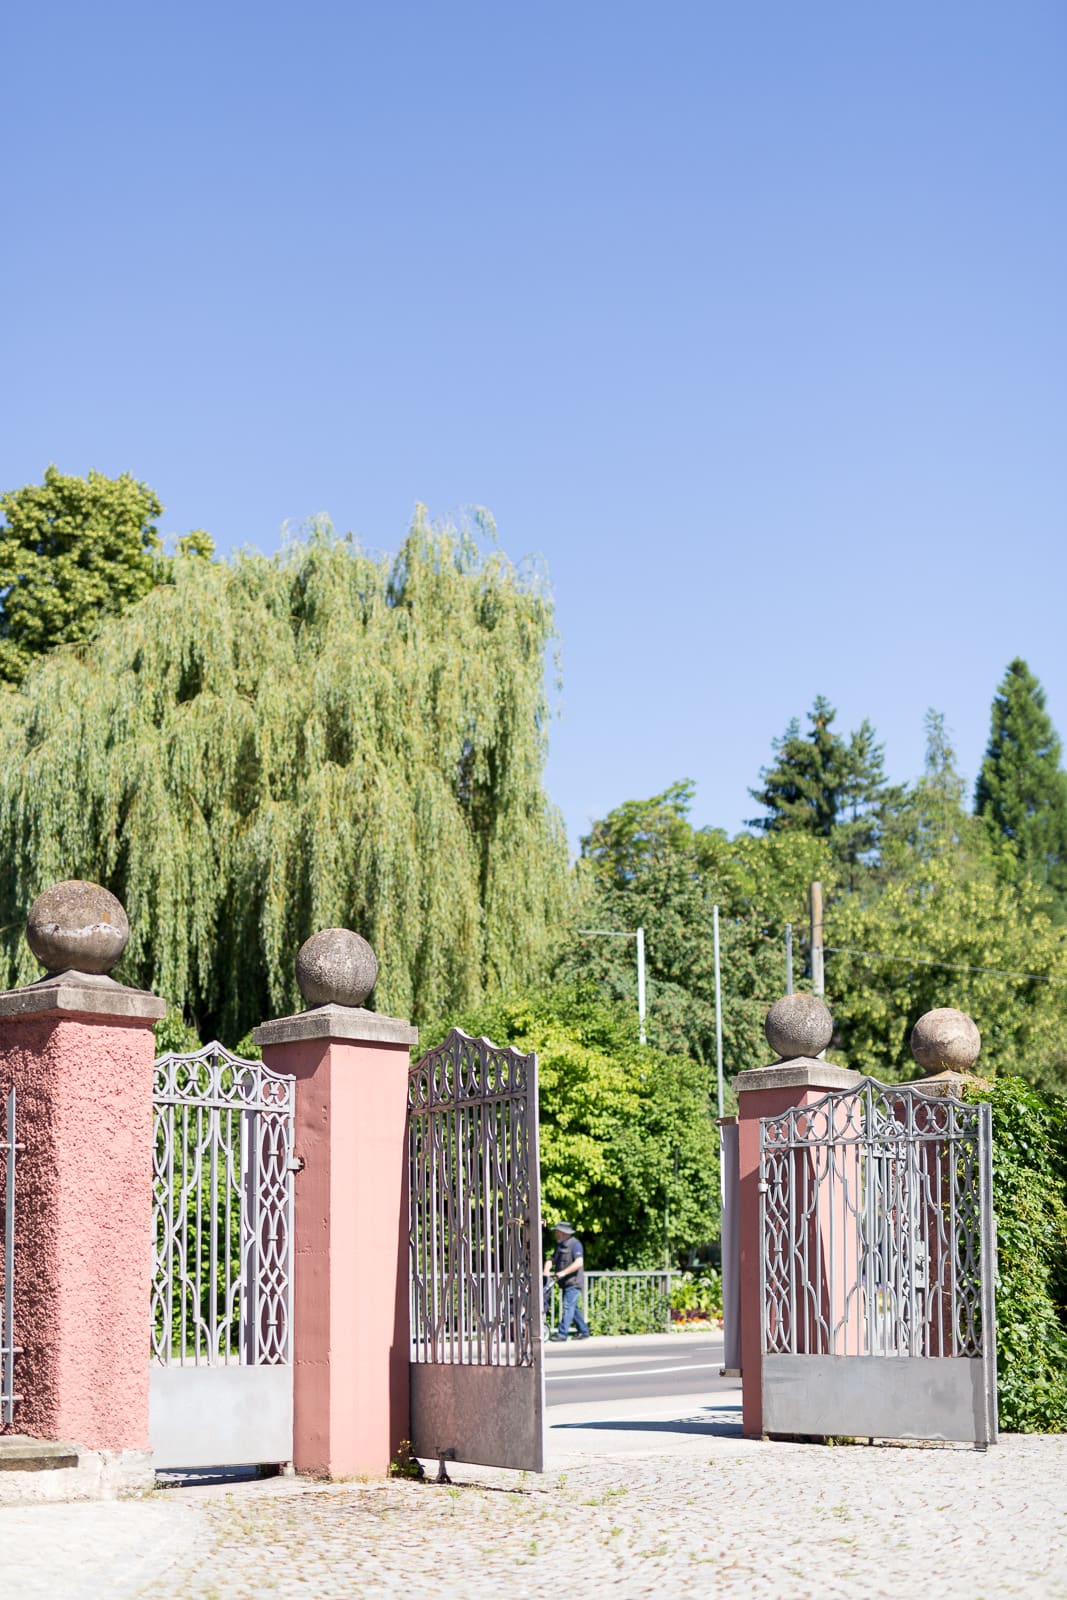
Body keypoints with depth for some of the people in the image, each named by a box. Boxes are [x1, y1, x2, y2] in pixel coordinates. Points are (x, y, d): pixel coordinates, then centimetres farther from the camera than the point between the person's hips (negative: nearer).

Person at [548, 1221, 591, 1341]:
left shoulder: (575, 1244, -12)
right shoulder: (559, 1245, 16)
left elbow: (579, 1263, -22)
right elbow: (553, 1259, 13)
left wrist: (563, 1272, -27)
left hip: (574, 1282, -9)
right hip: (565, 1283, 9)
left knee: (568, 1306, -13)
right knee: (573, 1308, 12)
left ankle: (562, 1333, -17)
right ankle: (583, 1331, 20)